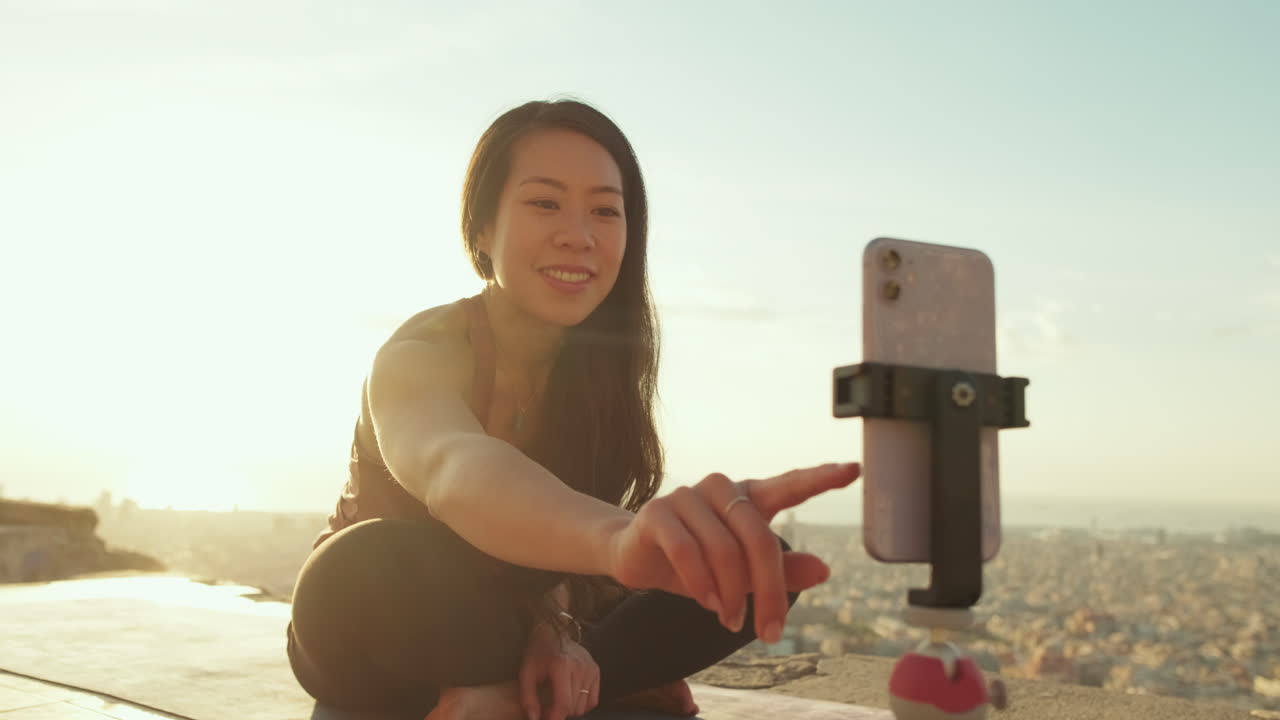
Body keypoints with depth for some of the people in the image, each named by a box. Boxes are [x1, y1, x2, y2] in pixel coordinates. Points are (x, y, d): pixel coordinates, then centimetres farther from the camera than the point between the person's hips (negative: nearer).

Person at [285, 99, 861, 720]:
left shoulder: (602, 361, -6)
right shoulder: (420, 354, -24)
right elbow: (454, 471, -48)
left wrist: (548, 632, -35)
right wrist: (619, 535, -69)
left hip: (521, 621, 5)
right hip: (381, 643, -4)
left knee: (760, 565, -14)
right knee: (366, 569, -41)